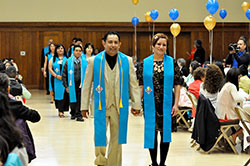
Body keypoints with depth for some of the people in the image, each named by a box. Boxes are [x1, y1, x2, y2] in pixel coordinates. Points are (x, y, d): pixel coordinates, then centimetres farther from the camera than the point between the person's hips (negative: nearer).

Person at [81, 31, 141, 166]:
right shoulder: (94, 61, 0)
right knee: (100, 136, -4)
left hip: (120, 107, 2)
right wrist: (84, 106, 3)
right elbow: (86, 85, 4)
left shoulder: (127, 61, 4)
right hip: (101, 105, -2)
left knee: (116, 139, 10)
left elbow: (133, 84, 8)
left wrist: (136, 104, 6)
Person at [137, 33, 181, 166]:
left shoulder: (172, 63, 3)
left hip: (167, 104, 0)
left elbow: (177, 85, 1)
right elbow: (141, 85, 4)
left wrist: (176, 104, -6)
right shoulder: (145, 63, 4)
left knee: (165, 132, 3)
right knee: (152, 132, 4)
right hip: (150, 104, 0)